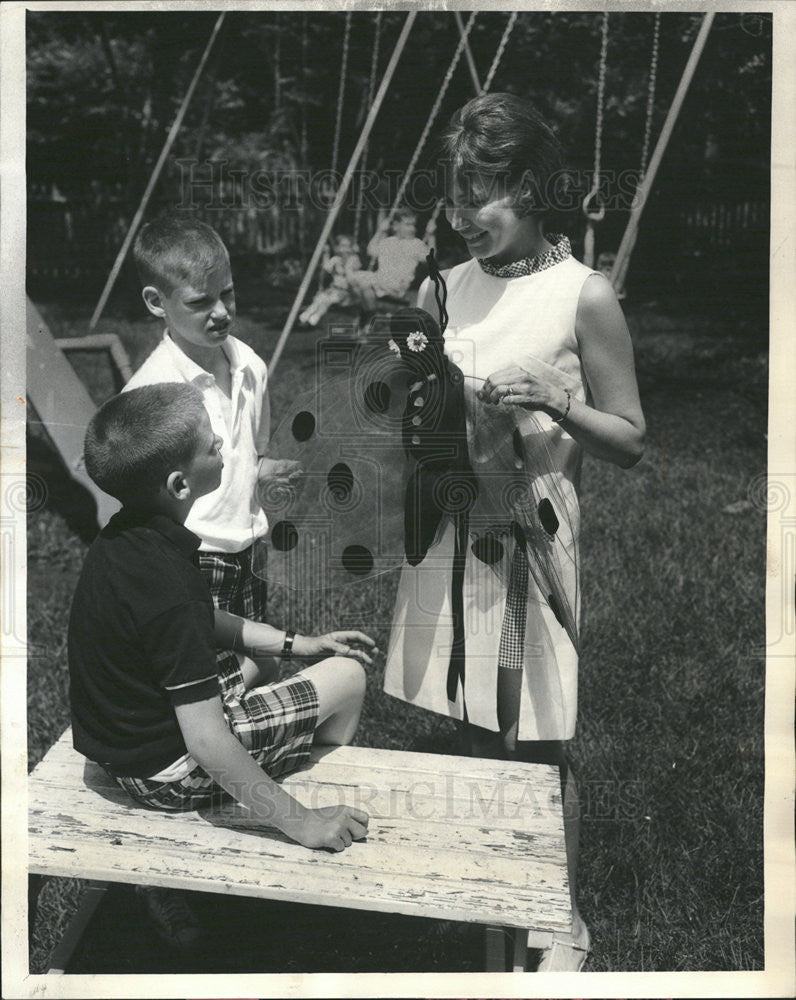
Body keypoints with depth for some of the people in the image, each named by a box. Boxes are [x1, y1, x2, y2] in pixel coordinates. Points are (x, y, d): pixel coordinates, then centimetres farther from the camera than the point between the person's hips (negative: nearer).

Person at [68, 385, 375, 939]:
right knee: (347, 677, 1)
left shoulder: (124, 536, -4)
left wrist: (295, 643, 10)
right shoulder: (164, 583, -33)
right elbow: (206, 743, -32)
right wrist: (301, 822, -24)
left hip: (119, 736, 9)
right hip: (166, 771, -8)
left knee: (253, 664, 34)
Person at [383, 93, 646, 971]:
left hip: (528, 537, -4)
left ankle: (564, 923, 23)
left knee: (536, 747, 5)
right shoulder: (440, 289, 5)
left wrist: (553, 402, -21)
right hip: (447, 530, 5)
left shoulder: (583, 297, -8)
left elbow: (629, 440, -5)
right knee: (475, 735, 14)